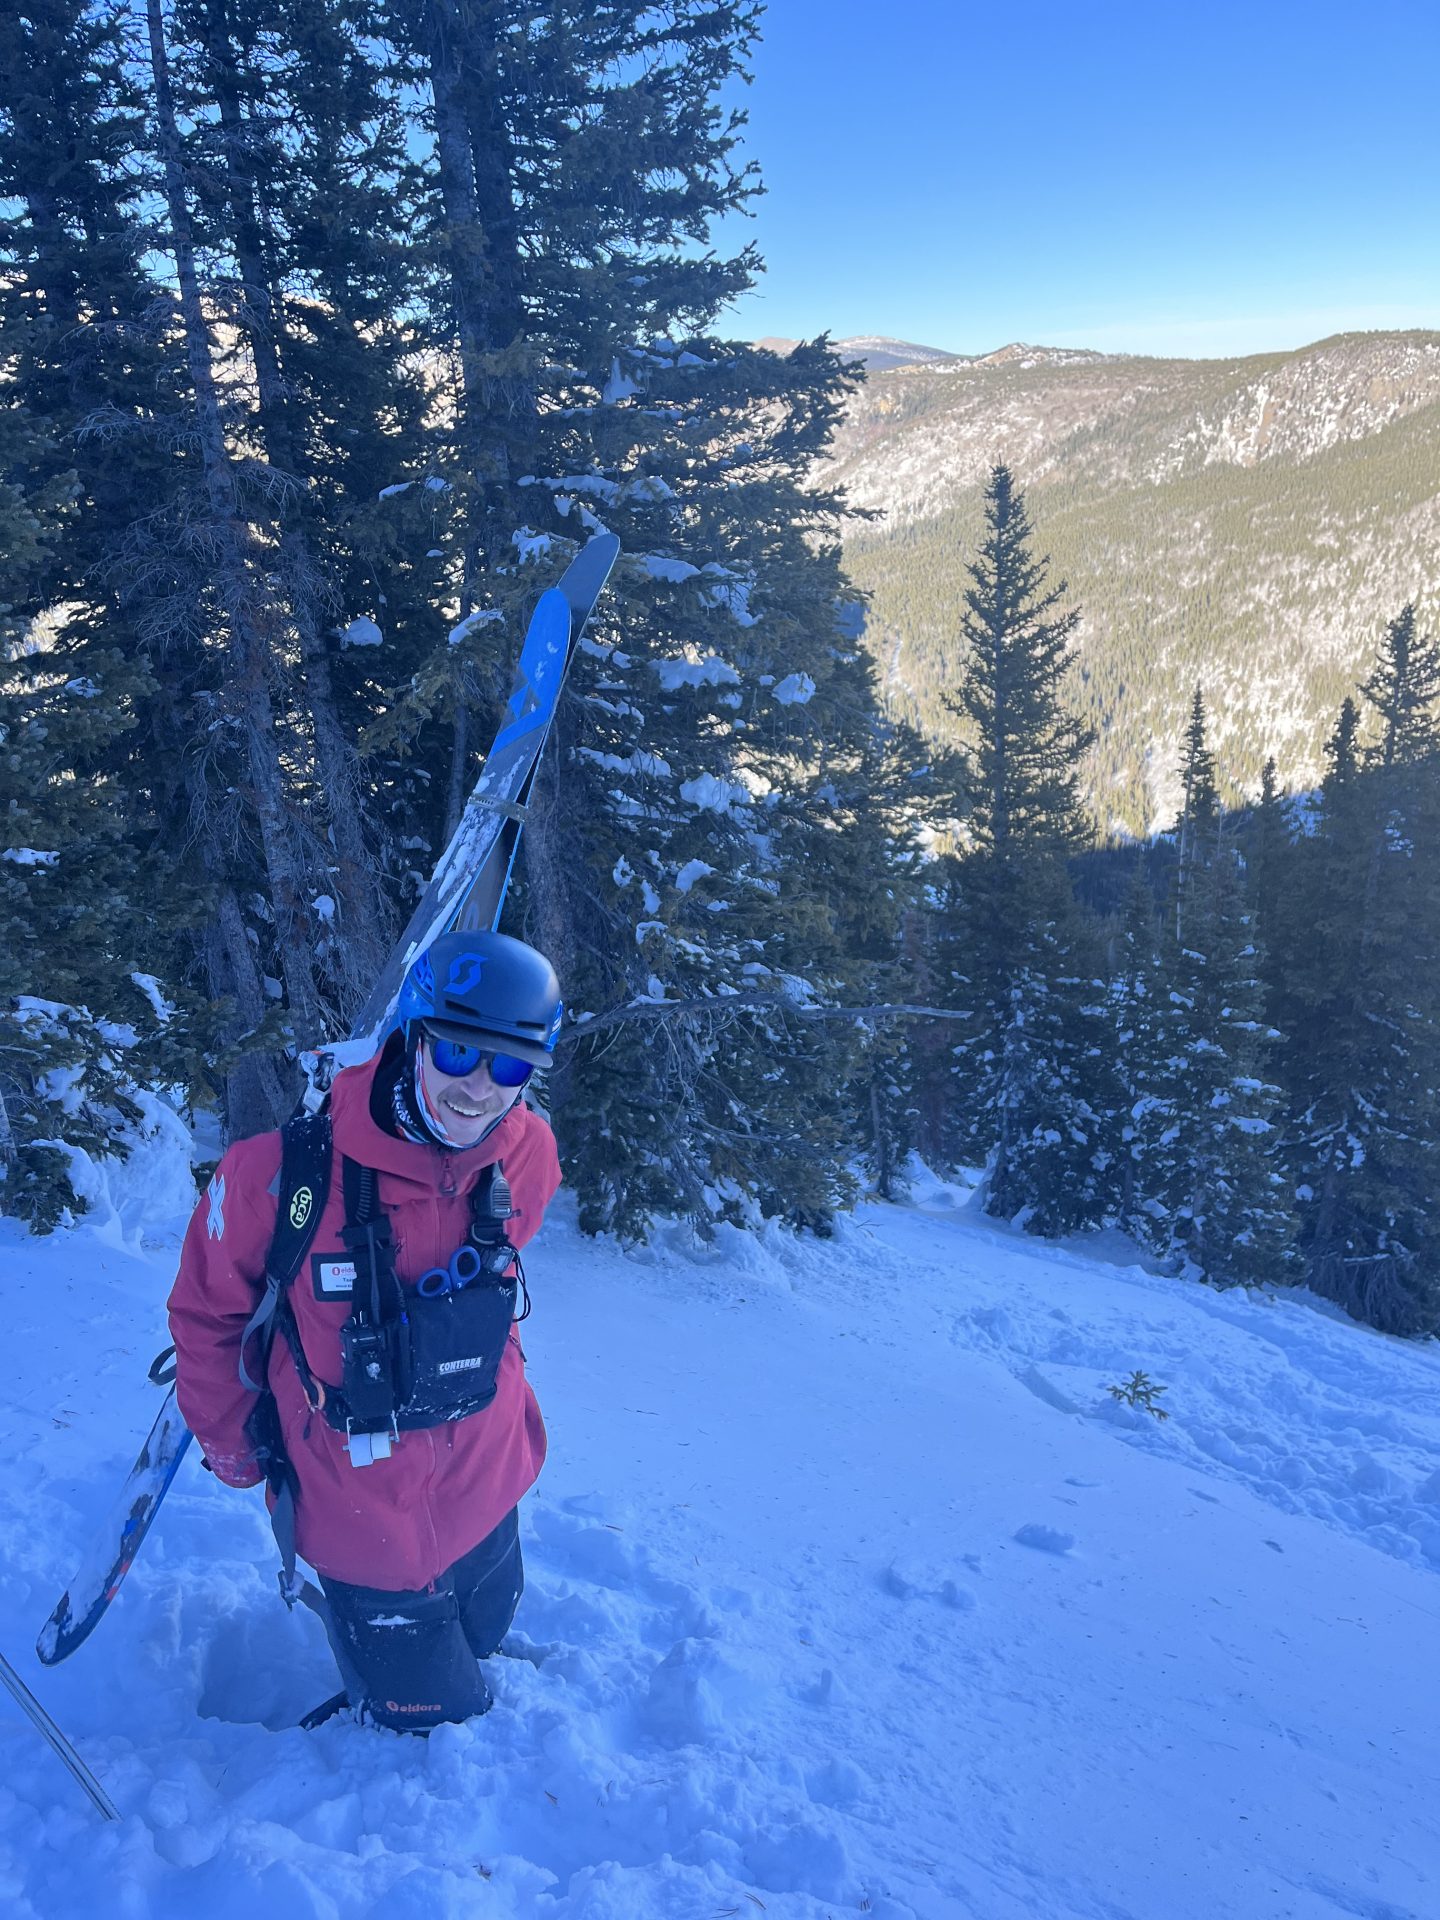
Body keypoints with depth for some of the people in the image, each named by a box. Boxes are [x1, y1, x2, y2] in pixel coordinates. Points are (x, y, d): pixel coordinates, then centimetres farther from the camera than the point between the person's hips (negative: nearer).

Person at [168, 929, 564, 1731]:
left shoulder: (527, 1155, -16)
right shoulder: (289, 1165, -29)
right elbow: (207, 1312, -10)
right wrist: (233, 1445, 1)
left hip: (487, 1492, 4)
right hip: (364, 1516, -4)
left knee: (482, 1641, 29)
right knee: (429, 1709, 15)